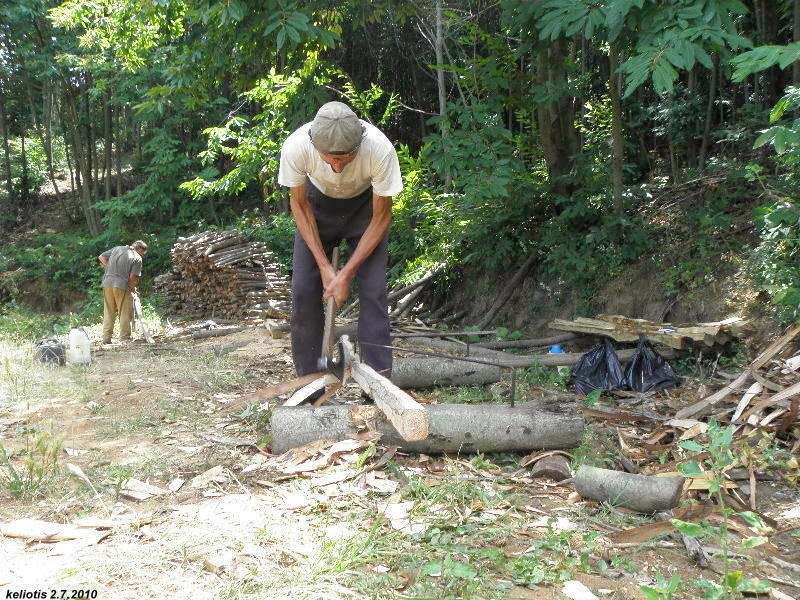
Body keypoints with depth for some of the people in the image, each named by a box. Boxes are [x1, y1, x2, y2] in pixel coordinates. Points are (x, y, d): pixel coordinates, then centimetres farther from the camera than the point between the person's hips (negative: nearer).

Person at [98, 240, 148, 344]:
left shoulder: (117, 248, 13)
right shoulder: (137, 258, -2)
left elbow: (101, 257, 15)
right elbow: (132, 277, -8)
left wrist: (109, 268, 18)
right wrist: (133, 288, 9)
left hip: (107, 284, 5)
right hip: (122, 286, -5)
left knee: (108, 312, 13)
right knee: (125, 314, 5)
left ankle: (106, 338, 13)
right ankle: (124, 339, 5)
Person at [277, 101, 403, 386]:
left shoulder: (380, 149, -37)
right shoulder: (295, 148, -34)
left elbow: (381, 217, -21)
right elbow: (299, 204, -14)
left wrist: (346, 274, -23)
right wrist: (324, 266, -19)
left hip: (365, 205, -1)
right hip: (317, 203, 1)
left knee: (373, 289, -14)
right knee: (303, 289, -6)